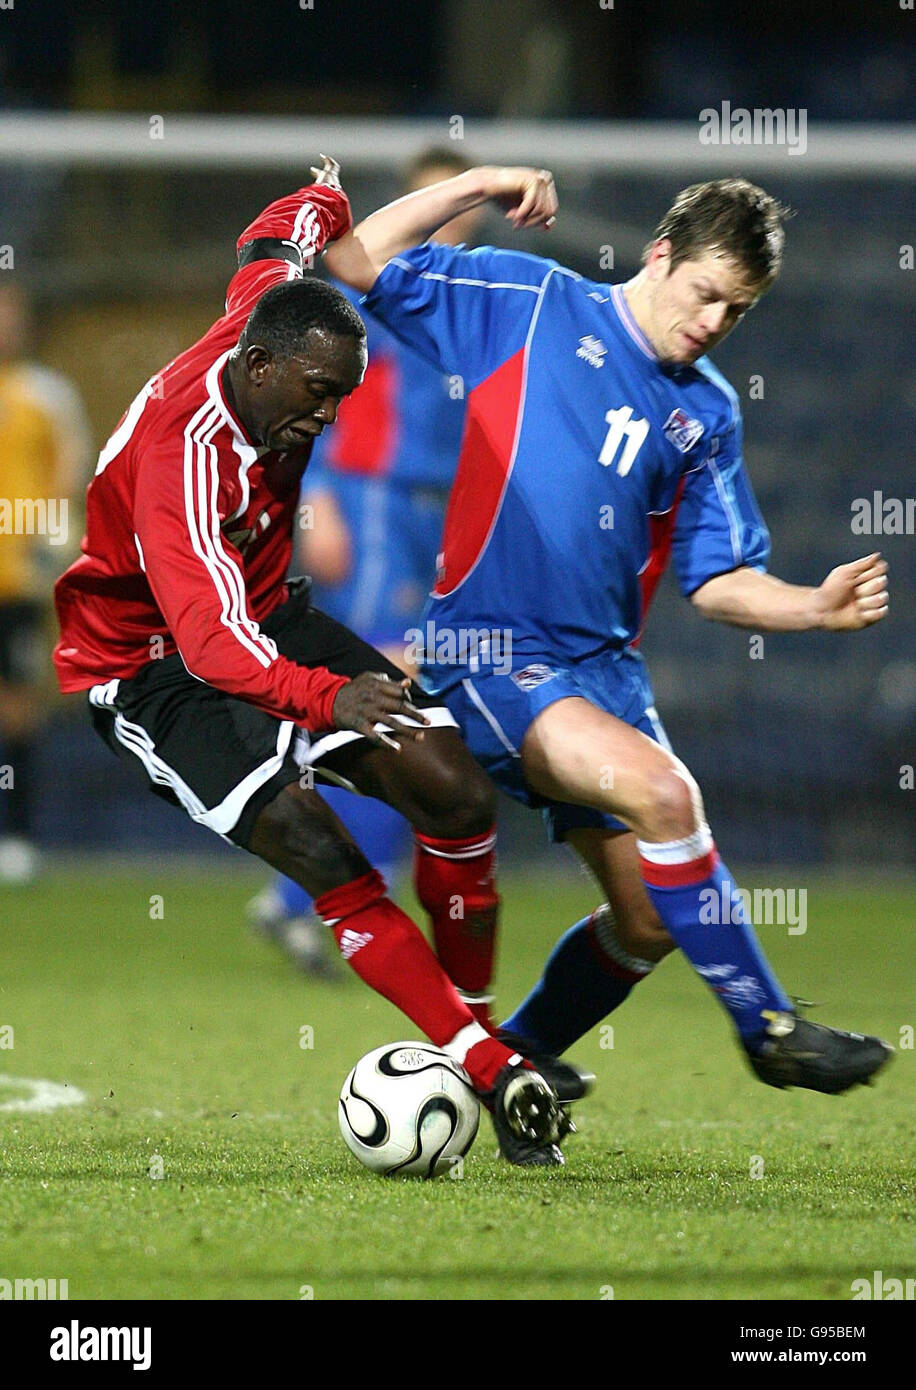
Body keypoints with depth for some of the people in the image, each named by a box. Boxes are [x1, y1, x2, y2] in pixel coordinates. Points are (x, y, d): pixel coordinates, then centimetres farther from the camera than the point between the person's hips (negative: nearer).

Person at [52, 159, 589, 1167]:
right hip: (149, 668, -8)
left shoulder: (267, 306, -12)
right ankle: (491, 1077, -25)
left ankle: (479, 1035, 8)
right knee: (320, 852, -28)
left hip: (265, 620, 8)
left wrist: (328, 196, 36)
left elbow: (280, 232, 15)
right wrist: (325, 696, -64)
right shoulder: (184, 452, -35)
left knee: (457, 792, -9)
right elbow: (209, 637, -48)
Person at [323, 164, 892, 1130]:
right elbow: (358, 260, 0)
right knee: (660, 790, -28)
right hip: (487, 652, -6)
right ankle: (768, 1030, -17)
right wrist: (476, 188, -8)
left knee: (651, 923, 3)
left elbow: (719, 582, 10)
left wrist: (817, 609, -8)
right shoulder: (528, 305, 0)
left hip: (603, 665, 6)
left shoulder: (708, 413, 12)